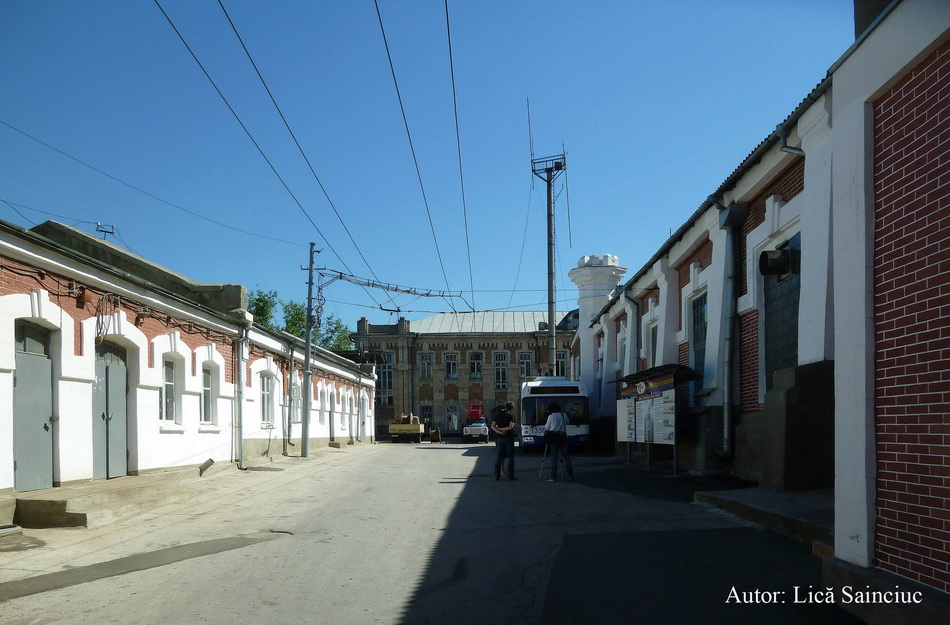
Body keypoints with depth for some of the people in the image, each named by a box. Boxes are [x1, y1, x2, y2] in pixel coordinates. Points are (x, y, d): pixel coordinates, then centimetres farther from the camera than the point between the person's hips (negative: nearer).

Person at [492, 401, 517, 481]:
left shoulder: (498, 415, 8)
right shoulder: (511, 416, -4)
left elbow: (493, 426, -2)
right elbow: (511, 427, -16)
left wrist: (499, 431, -12)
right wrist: (501, 429, -7)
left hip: (499, 438, 3)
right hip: (508, 438, -3)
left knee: (498, 457, 7)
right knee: (510, 457, 3)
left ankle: (497, 475, 6)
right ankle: (511, 475, 2)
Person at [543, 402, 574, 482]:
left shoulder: (551, 417, -7)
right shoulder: (564, 415, 5)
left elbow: (546, 427, 0)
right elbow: (567, 422, 22)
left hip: (553, 438, -3)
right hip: (563, 438, 3)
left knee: (554, 457, -1)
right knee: (566, 456, 5)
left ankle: (553, 477, -3)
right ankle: (570, 476, 4)